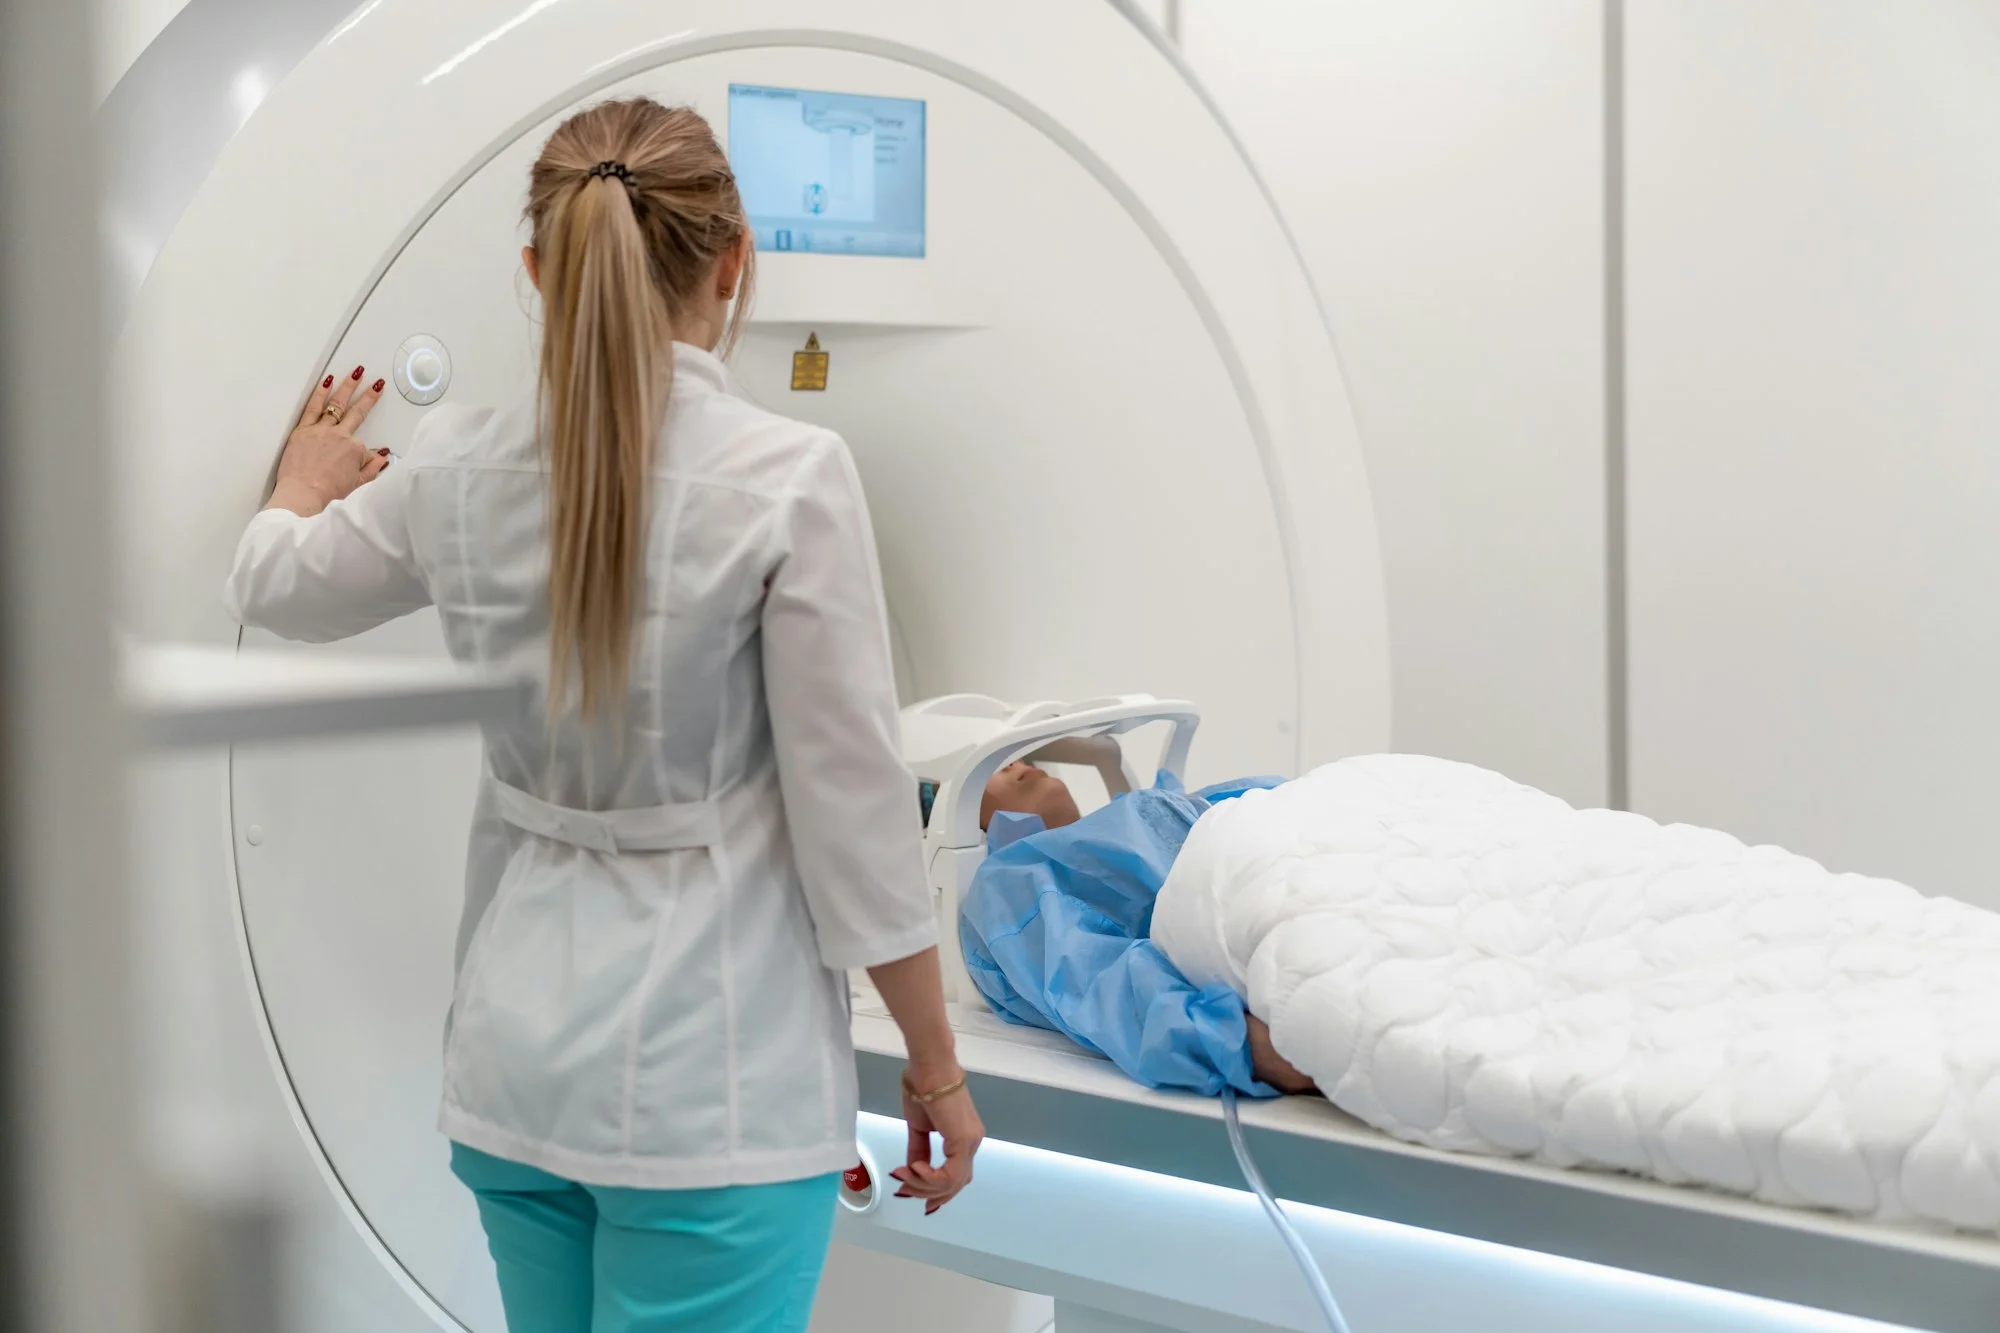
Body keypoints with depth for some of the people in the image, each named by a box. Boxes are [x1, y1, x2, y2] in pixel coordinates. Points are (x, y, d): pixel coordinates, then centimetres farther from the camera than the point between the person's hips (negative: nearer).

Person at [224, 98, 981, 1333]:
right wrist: (937, 1064, -1)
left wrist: (308, 481, 43)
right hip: (710, 1079, -5)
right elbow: (855, 811, -13)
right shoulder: (789, 478, -16)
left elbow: (273, 587, 20)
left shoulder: (458, 473, -1)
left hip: (518, 1058, 5)